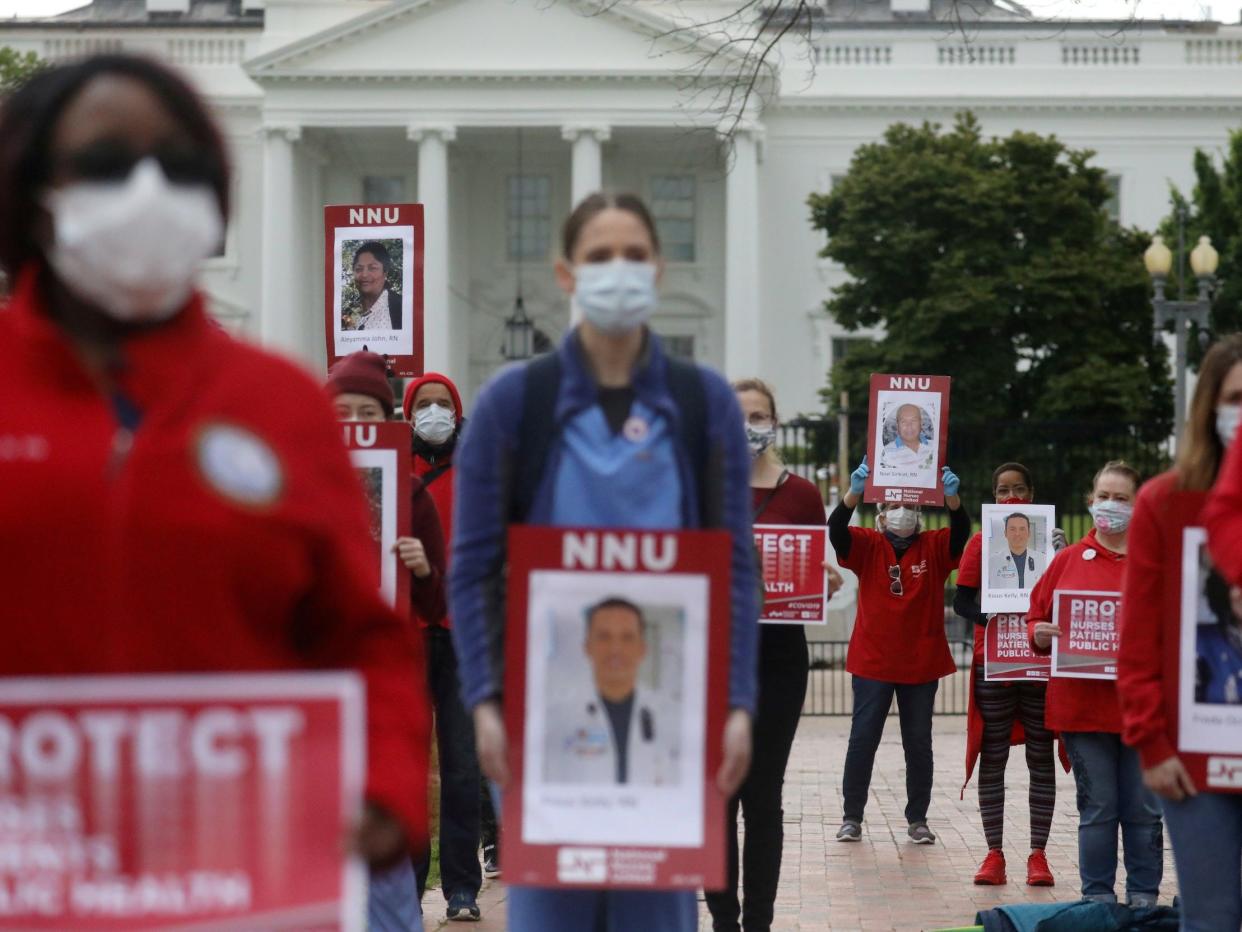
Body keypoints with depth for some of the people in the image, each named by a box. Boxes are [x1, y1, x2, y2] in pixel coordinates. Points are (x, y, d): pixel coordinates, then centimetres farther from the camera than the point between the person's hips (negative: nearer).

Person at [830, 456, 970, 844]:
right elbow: (836, 530, -18)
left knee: (919, 744, 9)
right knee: (862, 740, 3)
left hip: (922, 664, 1)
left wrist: (952, 497, -36)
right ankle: (852, 817, 11)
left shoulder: (935, 547, 1)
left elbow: (961, 531, -16)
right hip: (872, 662, -1)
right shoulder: (867, 545, -1)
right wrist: (854, 492, -36)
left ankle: (917, 819, 18)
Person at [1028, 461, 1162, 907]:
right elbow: (1035, 619, 9)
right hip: (1083, 705, 0)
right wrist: (1040, 635, -12)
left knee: (1144, 810, 4)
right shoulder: (1068, 560, 8)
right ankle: (1098, 899, 12)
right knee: (1097, 808, 4)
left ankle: (1143, 899, 15)